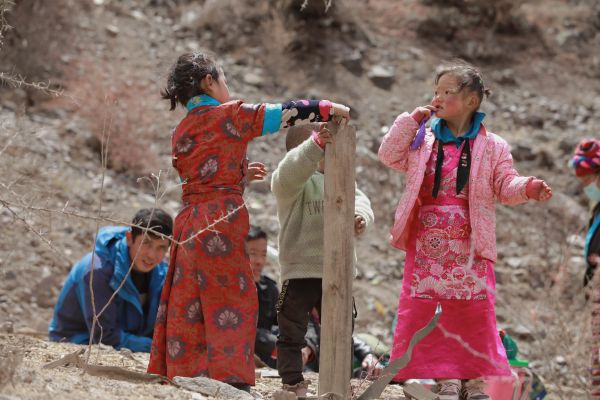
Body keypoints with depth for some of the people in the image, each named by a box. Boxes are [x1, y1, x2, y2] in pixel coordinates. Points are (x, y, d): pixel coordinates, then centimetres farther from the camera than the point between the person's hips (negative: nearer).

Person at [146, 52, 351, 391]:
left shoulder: (181, 132, 16)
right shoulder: (230, 115, -2)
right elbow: (286, 113, -1)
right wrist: (330, 109, 10)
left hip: (189, 221, 7)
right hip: (222, 220, -7)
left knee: (187, 307, 8)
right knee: (232, 301, -5)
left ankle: (179, 374, 9)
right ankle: (231, 377, -10)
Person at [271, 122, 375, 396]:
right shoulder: (291, 182, -8)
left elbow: (359, 200, 1)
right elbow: (291, 170, -32)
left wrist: (361, 216, -25)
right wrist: (316, 145, -48)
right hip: (300, 269, -6)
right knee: (292, 332, 1)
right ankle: (293, 382, 9)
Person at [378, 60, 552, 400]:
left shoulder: (492, 146, 2)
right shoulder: (423, 140, 10)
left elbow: (504, 185, -2)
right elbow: (390, 156, 6)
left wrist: (527, 188, -23)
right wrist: (410, 121, 1)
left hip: (468, 245, -2)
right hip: (427, 244, 2)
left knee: (475, 314, -3)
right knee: (423, 309, -1)